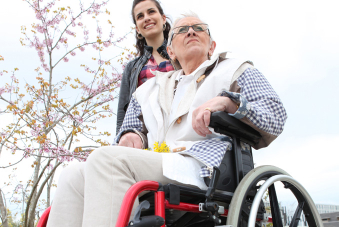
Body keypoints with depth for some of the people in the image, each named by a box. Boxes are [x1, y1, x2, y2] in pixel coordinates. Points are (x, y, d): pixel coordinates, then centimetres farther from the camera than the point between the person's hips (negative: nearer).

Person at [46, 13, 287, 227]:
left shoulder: (236, 70, 20)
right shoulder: (149, 89, 32)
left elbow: (275, 116, 5)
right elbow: (133, 127, 34)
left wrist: (227, 102, -14)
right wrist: (131, 135, 7)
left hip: (206, 168, -5)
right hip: (153, 165, 6)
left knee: (107, 158, -28)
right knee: (74, 175, -21)